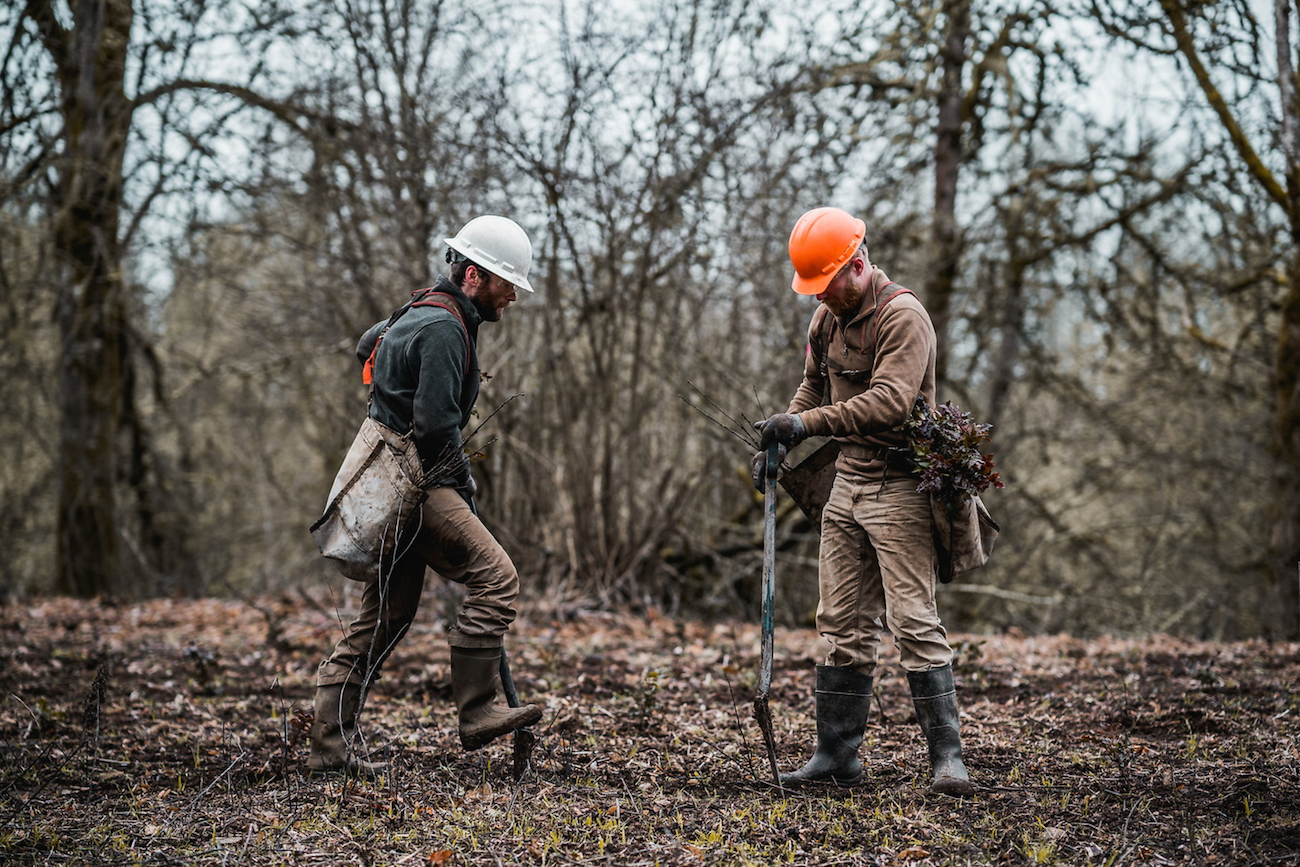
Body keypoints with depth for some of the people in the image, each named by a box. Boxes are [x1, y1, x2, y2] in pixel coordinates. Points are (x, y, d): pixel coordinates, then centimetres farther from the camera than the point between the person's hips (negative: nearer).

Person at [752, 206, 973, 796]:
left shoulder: (902, 316, -15)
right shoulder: (827, 317, 11)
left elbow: (888, 401, -27)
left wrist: (807, 423, -29)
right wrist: (779, 437, 10)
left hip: (898, 490, -8)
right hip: (847, 485, 8)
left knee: (913, 621, -10)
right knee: (843, 624, 8)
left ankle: (947, 757, -6)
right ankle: (837, 753, 14)